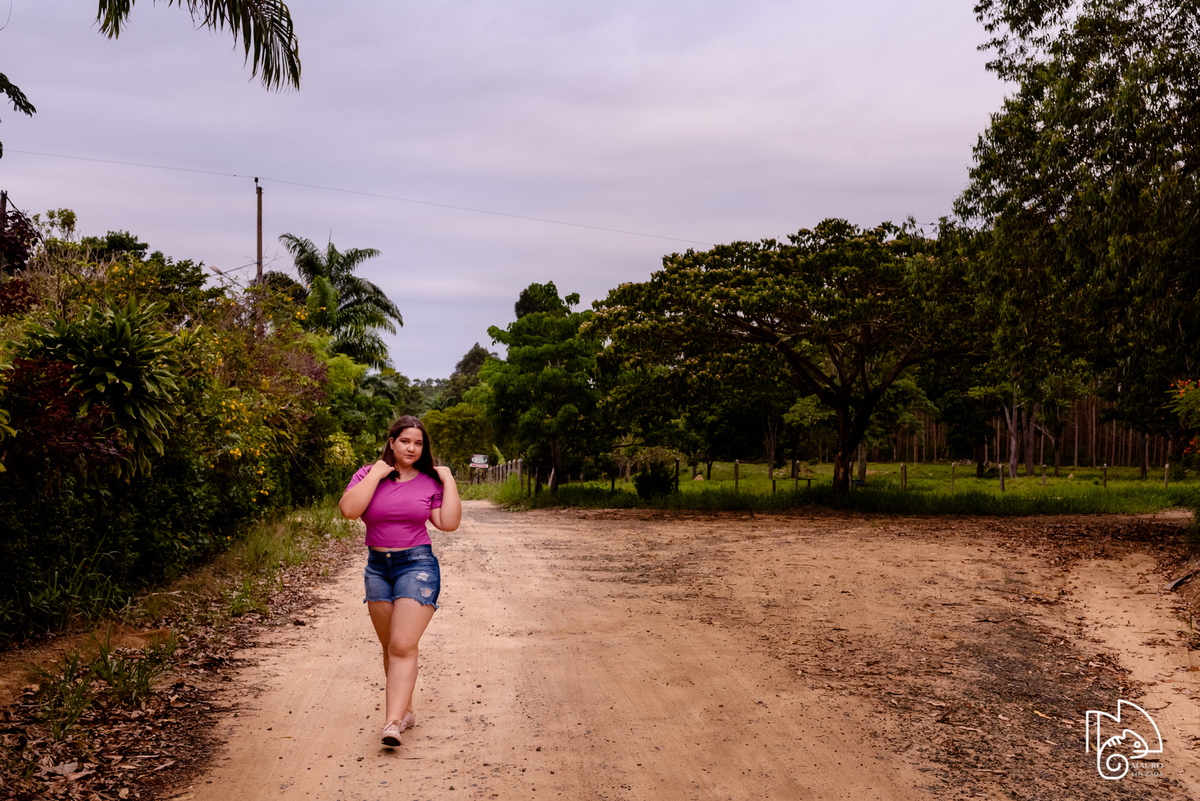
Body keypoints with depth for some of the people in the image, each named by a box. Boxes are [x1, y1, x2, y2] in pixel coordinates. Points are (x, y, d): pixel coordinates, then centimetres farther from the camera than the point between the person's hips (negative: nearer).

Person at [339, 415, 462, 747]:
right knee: (389, 647, 13)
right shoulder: (368, 474, 2)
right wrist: (376, 474, -14)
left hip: (417, 564, -3)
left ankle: (392, 723, -17)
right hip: (377, 567, 3)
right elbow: (349, 509, -15)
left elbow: (449, 523, -5)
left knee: (403, 646, -13)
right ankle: (406, 711, 28)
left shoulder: (430, 481, 1)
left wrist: (449, 482, -6)